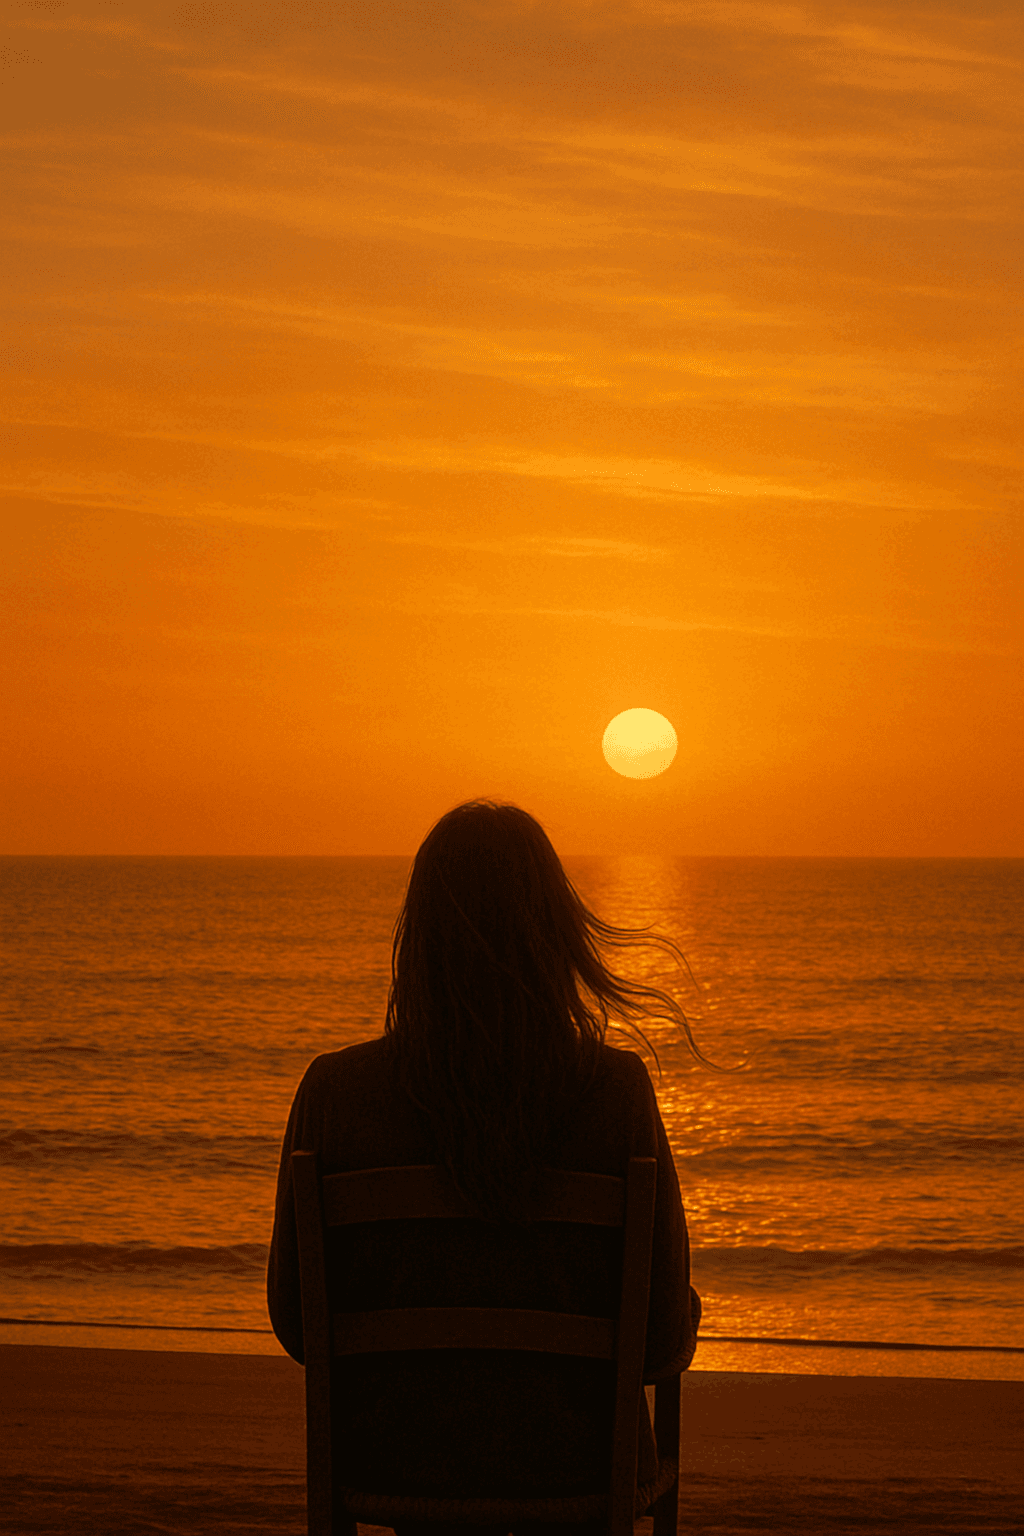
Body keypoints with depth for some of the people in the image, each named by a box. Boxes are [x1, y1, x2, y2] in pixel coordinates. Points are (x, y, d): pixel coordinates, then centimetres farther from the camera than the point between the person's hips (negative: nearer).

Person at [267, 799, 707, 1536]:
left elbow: (298, 1318, -4)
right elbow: (661, 1336, -12)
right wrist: (684, 1319, 12)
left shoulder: (336, 1089, -14)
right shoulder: (615, 1089, -18)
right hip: (571, 1465, -1)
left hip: (393, 1453, 1)